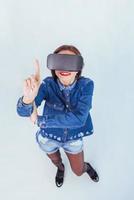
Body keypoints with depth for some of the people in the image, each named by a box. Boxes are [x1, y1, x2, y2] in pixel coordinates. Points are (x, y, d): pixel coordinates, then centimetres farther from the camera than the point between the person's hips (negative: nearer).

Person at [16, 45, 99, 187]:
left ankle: (86, 166, 59)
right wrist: (29, 97, -60)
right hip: (48, 137, 1)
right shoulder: (48, 84, -26)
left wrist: (39, 120, -32)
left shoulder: (86, 85, -26)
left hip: (73, 137, 0)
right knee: (55, 161, 31)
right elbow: (23, 111, -35)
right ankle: (60, 168, 69)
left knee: (78, 171, 21)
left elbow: (79, 118, -36)